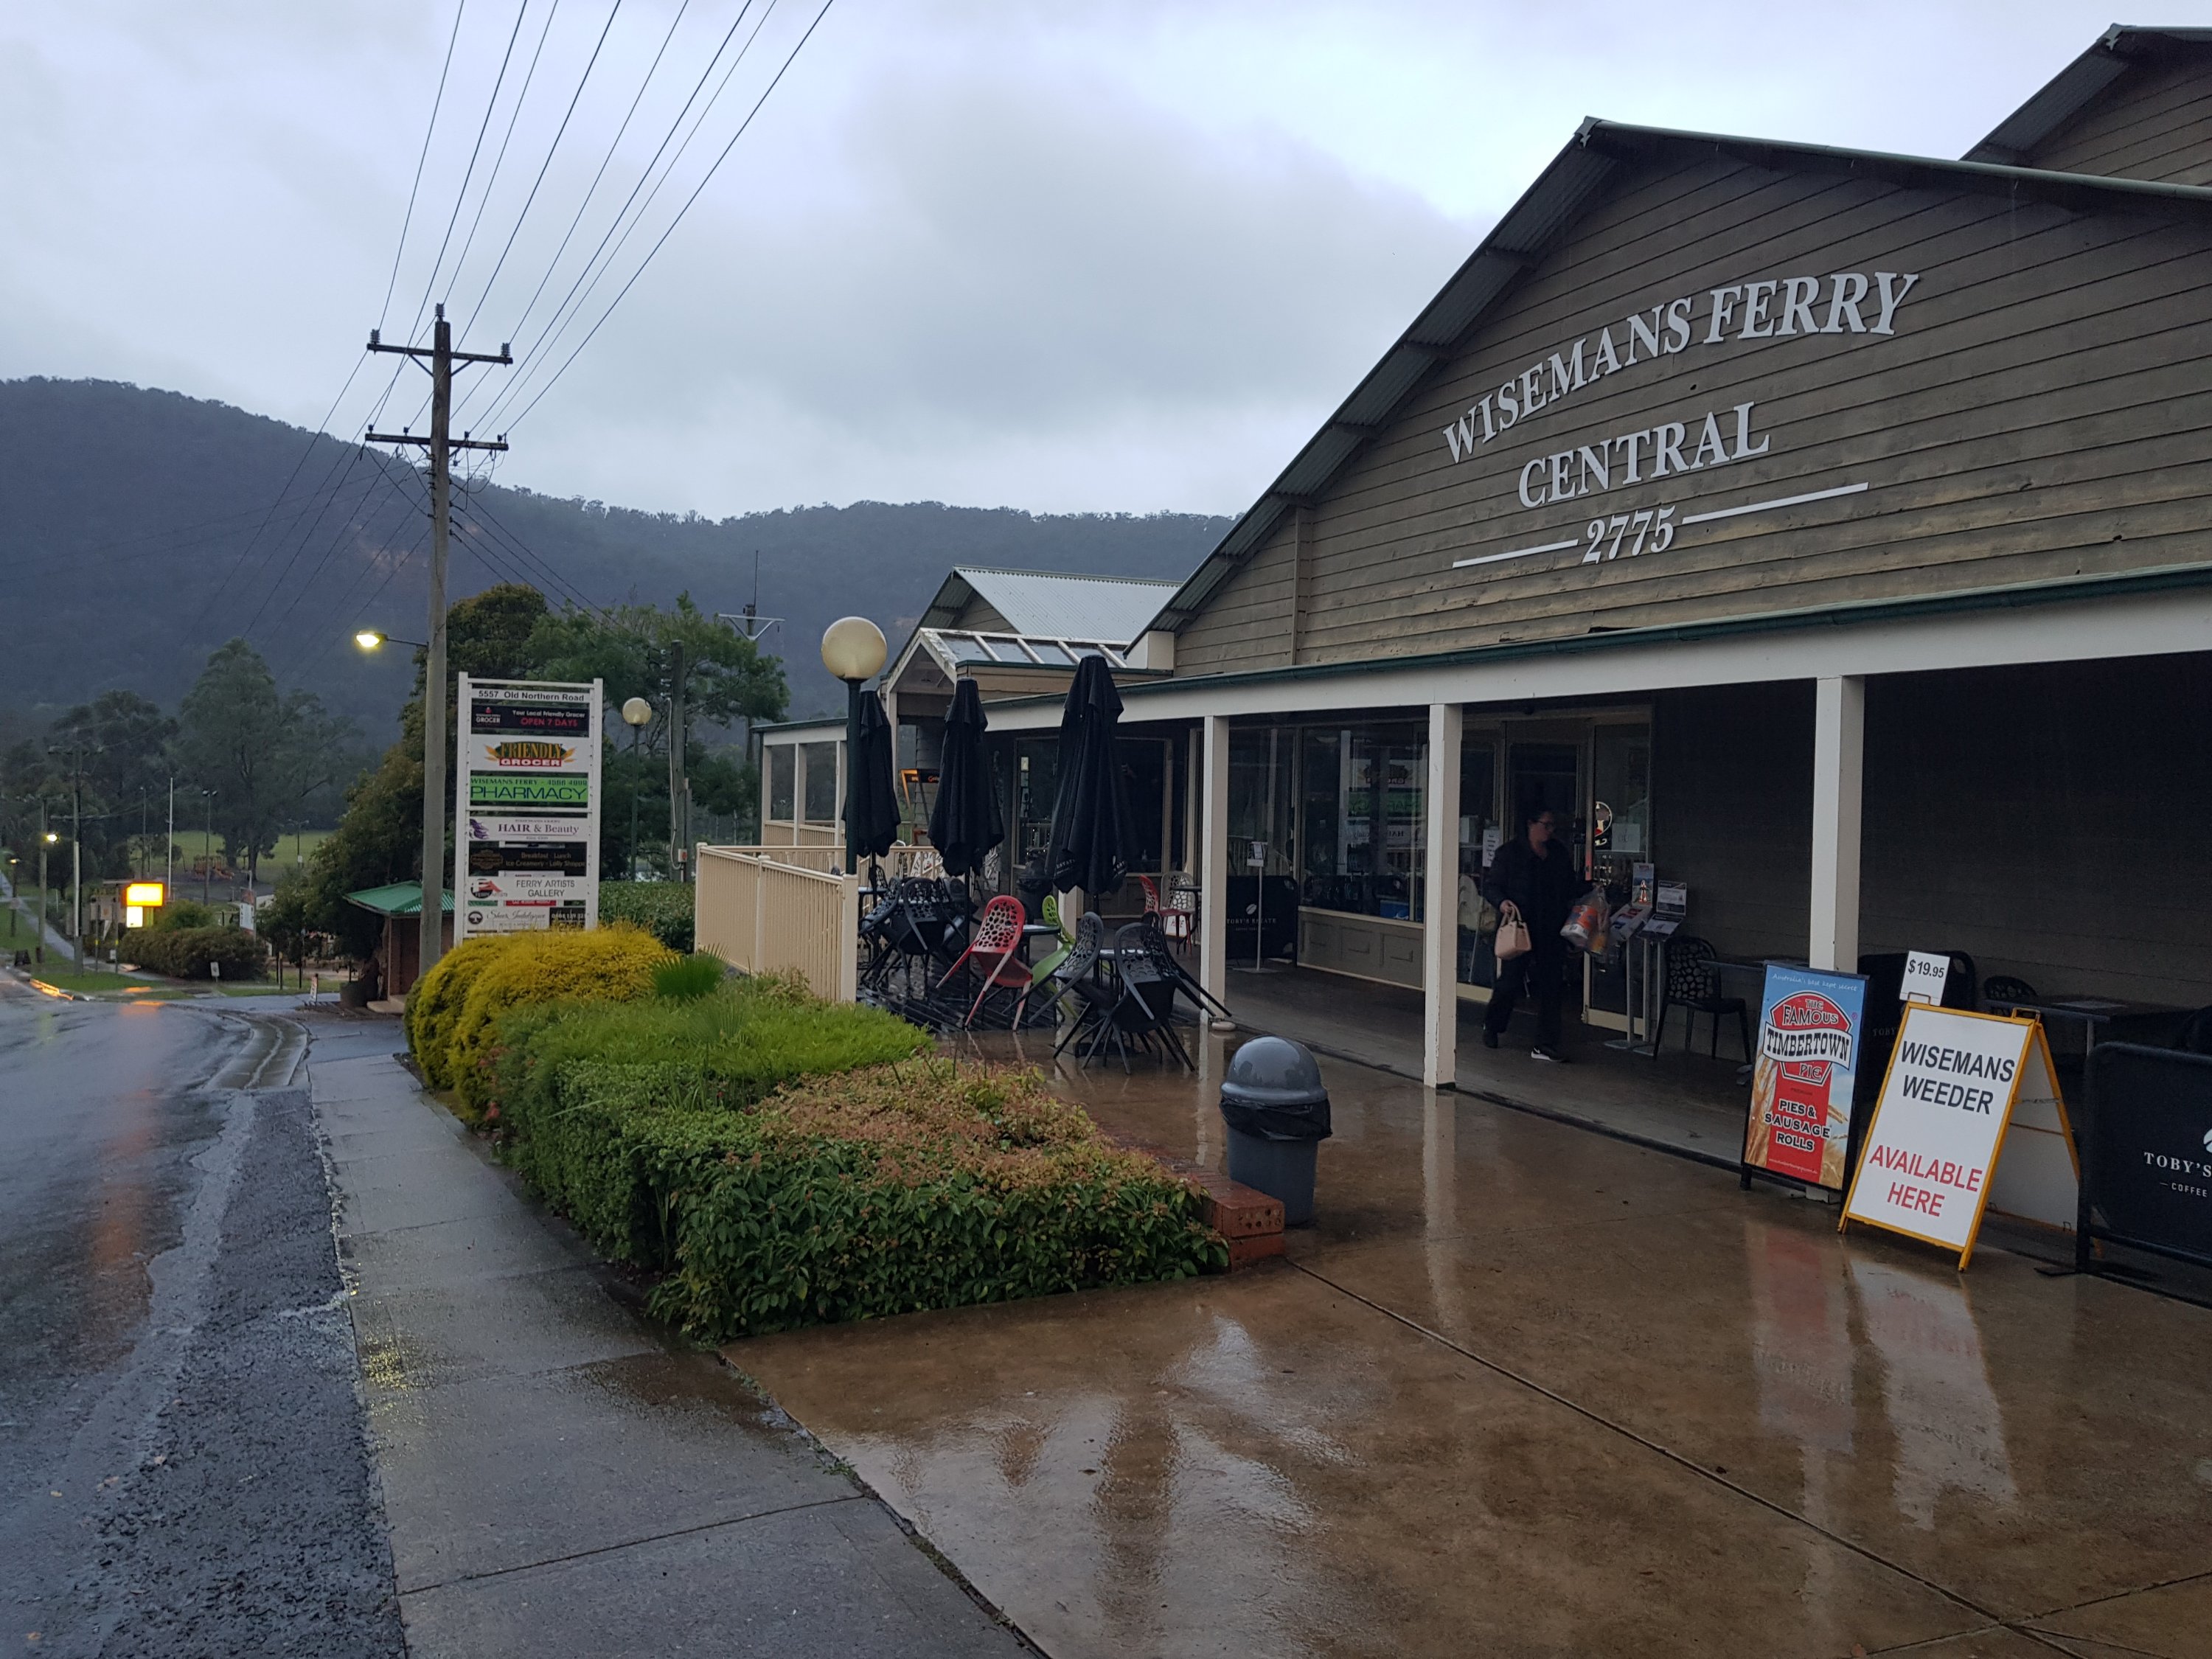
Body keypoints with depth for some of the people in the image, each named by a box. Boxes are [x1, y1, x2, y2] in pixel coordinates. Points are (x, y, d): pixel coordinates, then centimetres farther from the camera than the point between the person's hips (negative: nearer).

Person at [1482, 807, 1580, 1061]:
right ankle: (1491, 1026, 28)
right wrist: (1501, 902, -21)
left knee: (1552, 987, -1)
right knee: (1510, 981, 0)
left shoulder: (1560, 854, 13)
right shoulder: (1510, 853, -1)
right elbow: (1490, 886, -2)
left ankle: (1545, 1045, 5)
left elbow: (1571, 888, 21)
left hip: (1552, 931, 4)